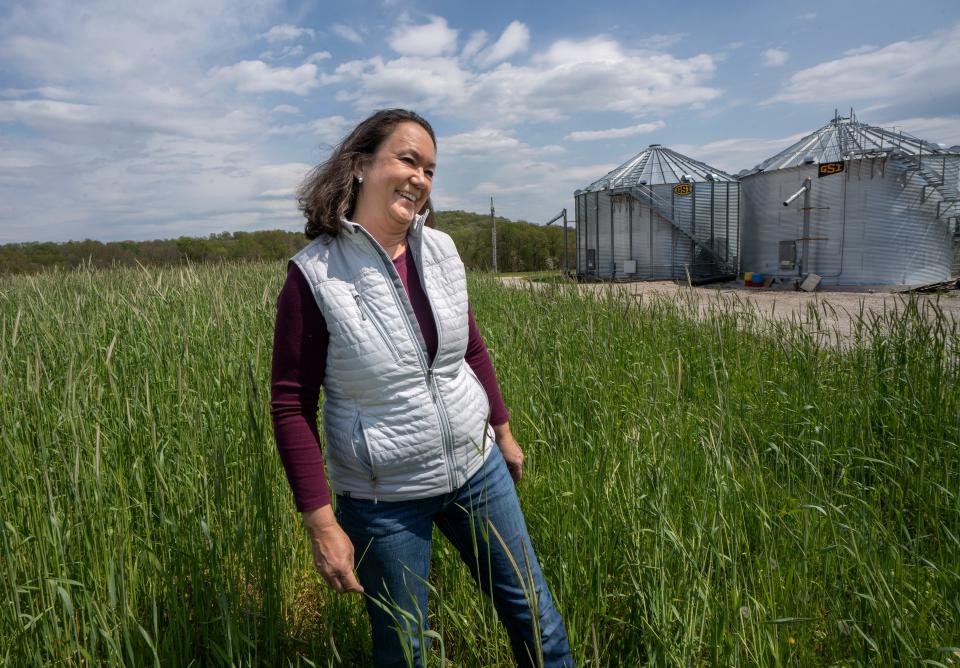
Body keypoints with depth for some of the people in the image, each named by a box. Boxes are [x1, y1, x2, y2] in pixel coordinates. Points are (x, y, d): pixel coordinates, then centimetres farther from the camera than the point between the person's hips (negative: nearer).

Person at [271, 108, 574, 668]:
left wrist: (503, 431, 17)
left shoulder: (441, 250, -3)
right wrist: (322, 523, -13)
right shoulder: (314, 275, -16)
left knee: (534, 609, 18)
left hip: (477, 468, 4)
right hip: (383, 497, -4)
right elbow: (292, 407, -13)